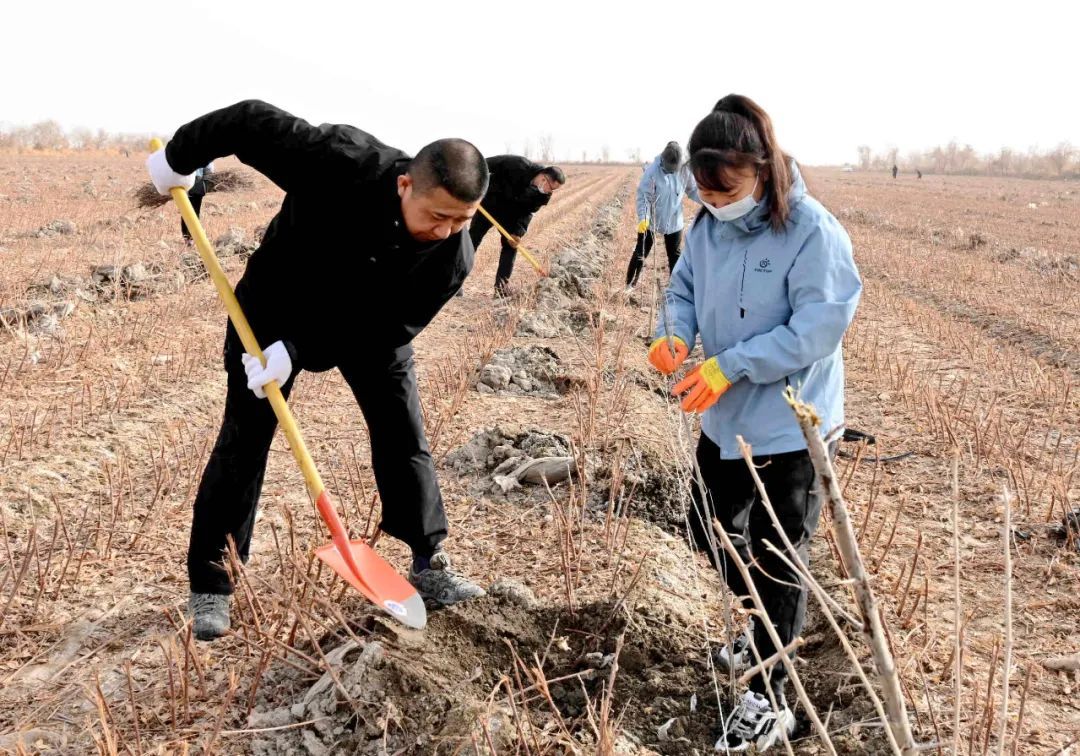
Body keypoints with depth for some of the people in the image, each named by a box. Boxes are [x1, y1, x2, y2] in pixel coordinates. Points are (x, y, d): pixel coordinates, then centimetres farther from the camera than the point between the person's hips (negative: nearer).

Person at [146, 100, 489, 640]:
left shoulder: (453, 257, -28)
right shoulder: (342, 162, -37)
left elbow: (387, 327, -25)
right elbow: (253, 122, -26)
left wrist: (298, 351, -33)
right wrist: (180, 159, -12)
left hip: (372, 325, 3)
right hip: (277, 304, -2)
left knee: (403, 434, 0)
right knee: (244, 439, -3)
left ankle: (429, 566, 14)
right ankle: (209, 589, 4)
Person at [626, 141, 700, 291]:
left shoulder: (684, 170, -10)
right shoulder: (652, 171, -21)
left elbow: (693, 190, 2)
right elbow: (643, 196, -21)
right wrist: (643, 218, -34)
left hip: (674, 222, 3)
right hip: (650, 221, -3)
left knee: (674, 256, 12)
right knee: (641, 252, 7)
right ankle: (630, 284, 17)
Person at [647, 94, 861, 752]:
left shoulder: (814, 233, -22)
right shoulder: (707, 227, -2)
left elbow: (818, 328, -25)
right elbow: (685, 290, 10)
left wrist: (729, 364, -29)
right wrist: (676, 334, -13)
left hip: (791, 426, -7)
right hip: (726, 420, 8)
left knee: (776, 559, 2)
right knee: (711, 530, 21)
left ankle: (768, 700, 17)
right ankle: (763, 626, 48)